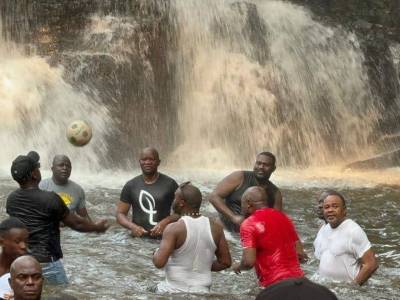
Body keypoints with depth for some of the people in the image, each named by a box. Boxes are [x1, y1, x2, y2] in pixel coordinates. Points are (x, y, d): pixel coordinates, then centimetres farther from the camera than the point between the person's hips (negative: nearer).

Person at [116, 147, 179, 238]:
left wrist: (165, 222, -14)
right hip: (138, 237, 1)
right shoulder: (131, 186, 8)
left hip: (163, 238, -1)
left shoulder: (170, 184, 3)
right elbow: (120, 214, 9)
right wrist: (132, 226, -10)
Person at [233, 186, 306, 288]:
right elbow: (300, 254, 17)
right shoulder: (283, 217, 16)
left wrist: (238, 266, 8)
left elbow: (249, 261, -14)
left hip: (276, 284, -7)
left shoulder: (249, 224, -5)